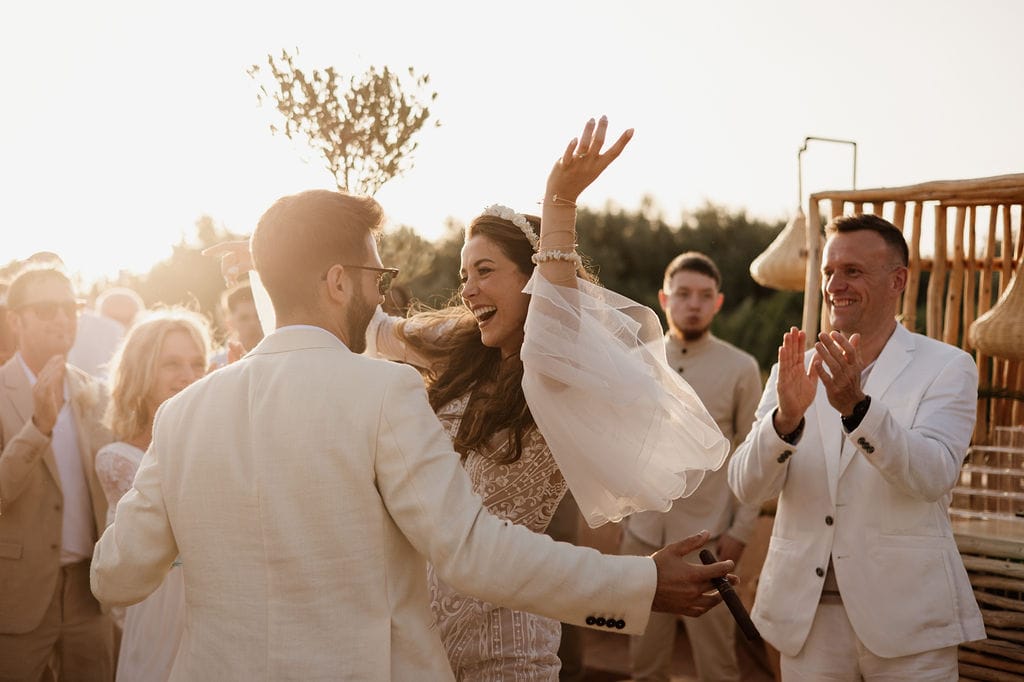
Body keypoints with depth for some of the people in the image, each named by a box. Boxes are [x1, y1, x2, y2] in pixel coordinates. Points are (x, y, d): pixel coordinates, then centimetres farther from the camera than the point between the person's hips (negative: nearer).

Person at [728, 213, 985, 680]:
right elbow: (746, 487, -4)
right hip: (806, 612, 3)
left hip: (905, 617, -2)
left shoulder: (946, 368, -1)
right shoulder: (794, 372, 6)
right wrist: (786, 417, -23)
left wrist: (856, 405, -31)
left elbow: (932, 477, -17)